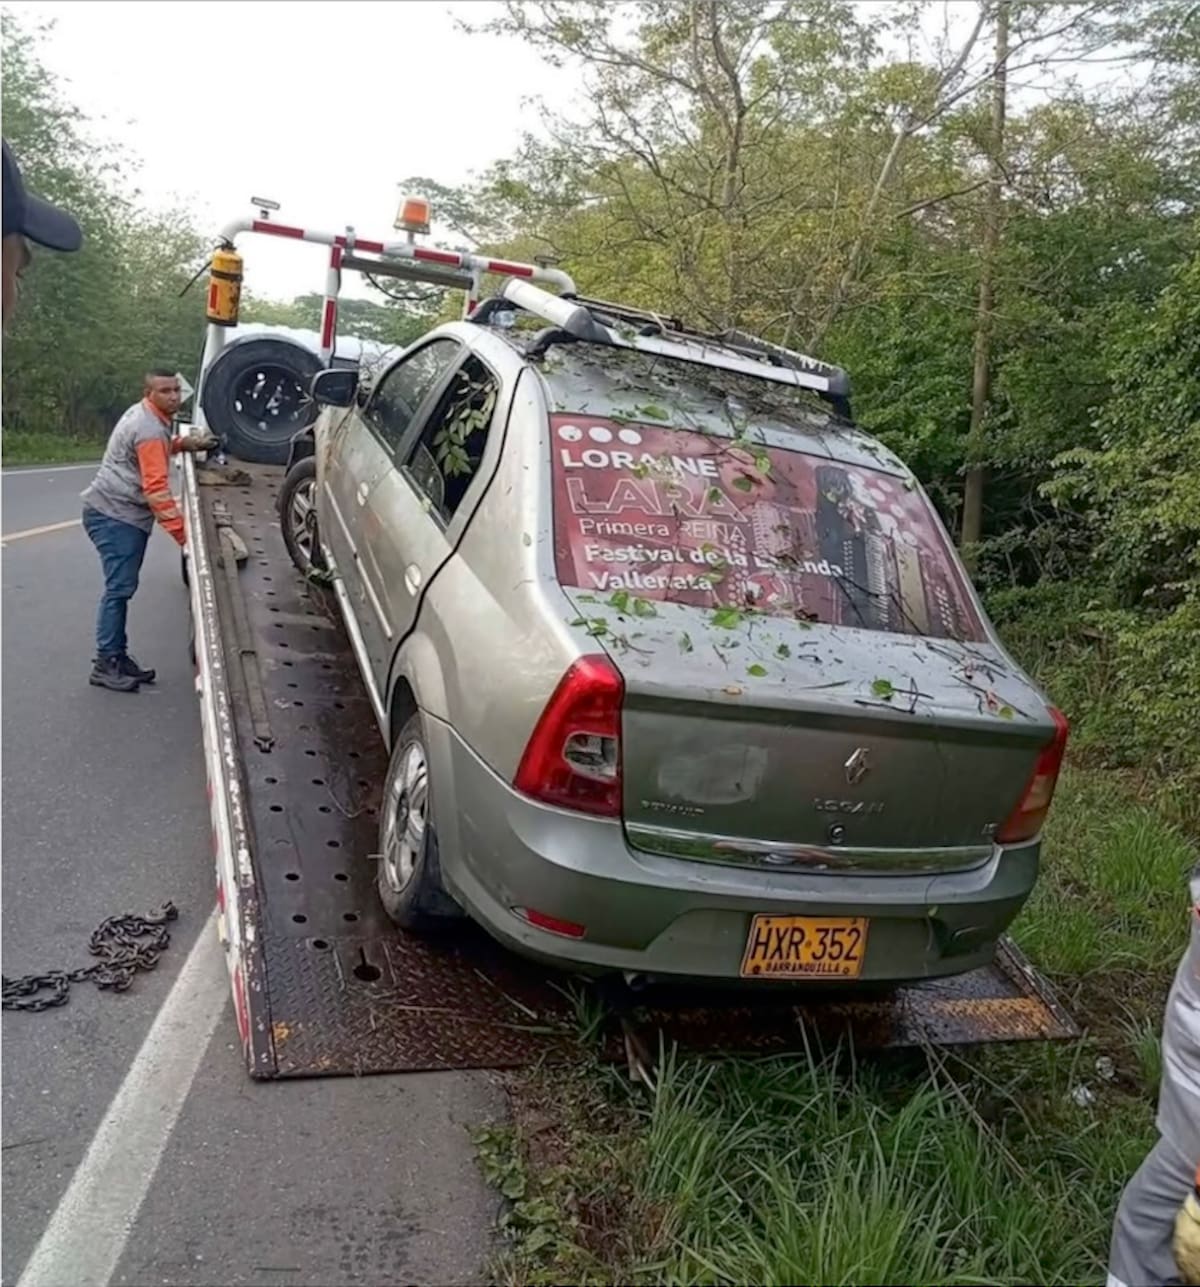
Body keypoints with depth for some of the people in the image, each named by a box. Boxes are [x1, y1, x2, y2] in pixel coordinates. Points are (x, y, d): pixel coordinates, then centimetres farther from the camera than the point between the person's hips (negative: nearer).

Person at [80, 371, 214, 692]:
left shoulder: (147, 416, 12)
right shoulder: (149, 429, -19)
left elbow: (157, 450, 32)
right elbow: (156, 488, -24)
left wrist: (186, 444, 12)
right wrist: (182, 532, -26)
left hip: (123, 515, 10)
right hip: (113, 516, -10)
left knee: (122, 589, 12)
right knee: (119, 589, -11)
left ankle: (118, 657, 17)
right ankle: (105, 665, -8)